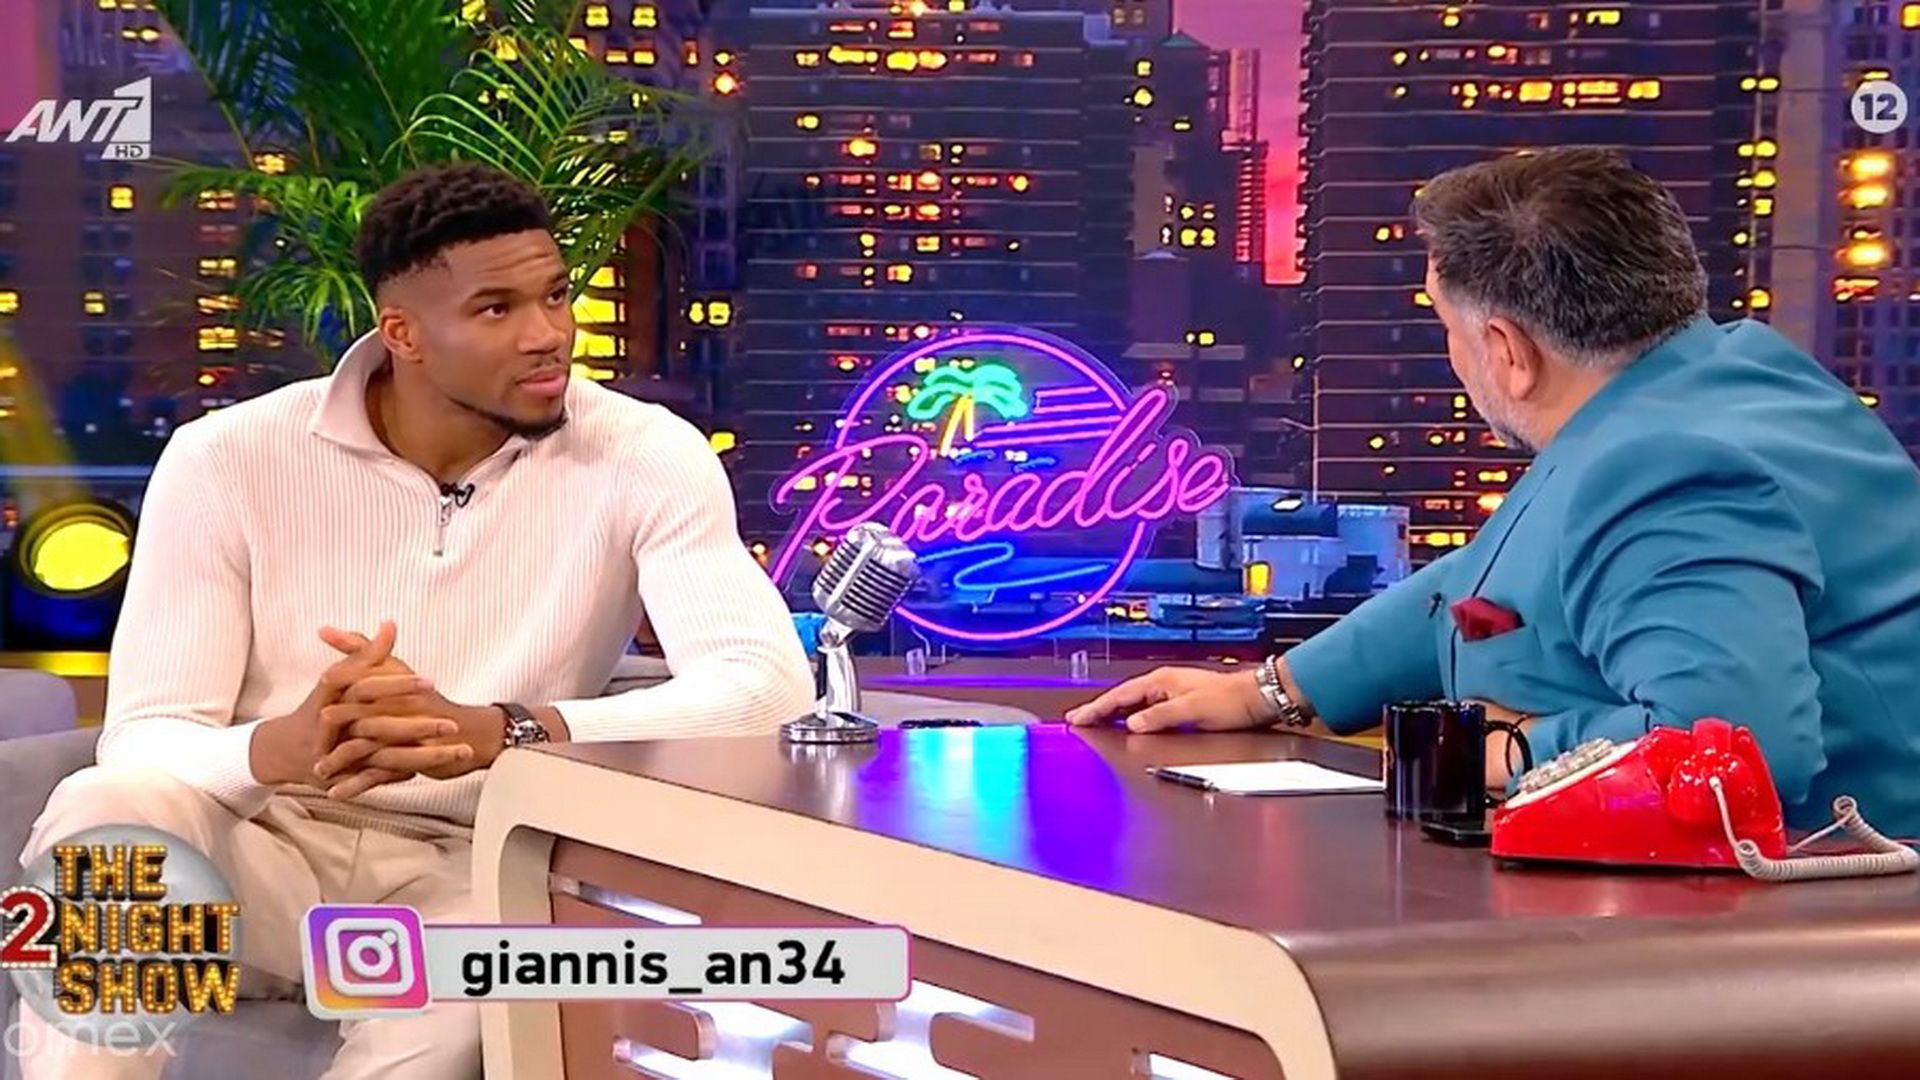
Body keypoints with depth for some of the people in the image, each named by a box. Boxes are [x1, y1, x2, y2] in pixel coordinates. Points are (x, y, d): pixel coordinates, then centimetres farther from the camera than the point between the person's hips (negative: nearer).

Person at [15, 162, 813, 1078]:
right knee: (107, 811, -32)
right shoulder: (225, 462, -8)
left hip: (469, 869, 0)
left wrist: (489, 732, -38)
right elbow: (143, 739, -12)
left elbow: (769, 686, -24)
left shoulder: (644, 459, -10)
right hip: (263, 853, 1)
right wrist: (286, 748, -37)